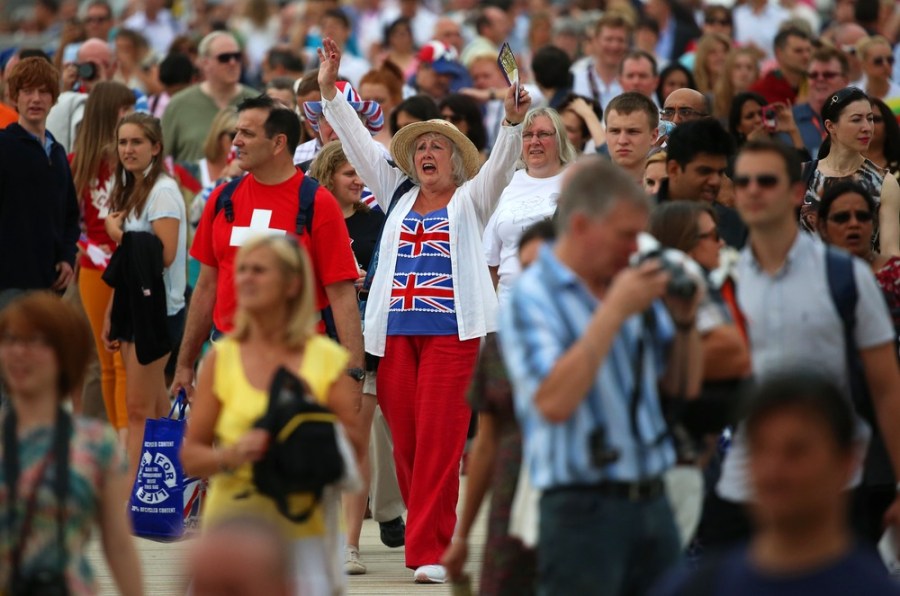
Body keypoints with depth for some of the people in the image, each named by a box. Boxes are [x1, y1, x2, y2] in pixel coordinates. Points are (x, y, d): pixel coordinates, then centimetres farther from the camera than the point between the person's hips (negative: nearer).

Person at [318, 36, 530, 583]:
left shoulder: (471, 200, 10)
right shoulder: (398, 194, 20)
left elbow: (501, 163, -6)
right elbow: (359, 143, 19)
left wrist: (514, 122, -24)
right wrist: (330, 91, 12)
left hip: (453, 330, -4)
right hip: (395, 329, 4)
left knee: (439, 440, -10)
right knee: (405, 440, 3)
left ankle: (429, 551, -11)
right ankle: (426, 536, 15)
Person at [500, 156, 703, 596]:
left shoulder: (631, 288, 12)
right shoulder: (531, 298, -7)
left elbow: (683, 387, 19)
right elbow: (553, 402, -22)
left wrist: (684, 320, 1)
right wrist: (614, 312, -19)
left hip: (652, 504, 7)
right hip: (585, 508, -7)